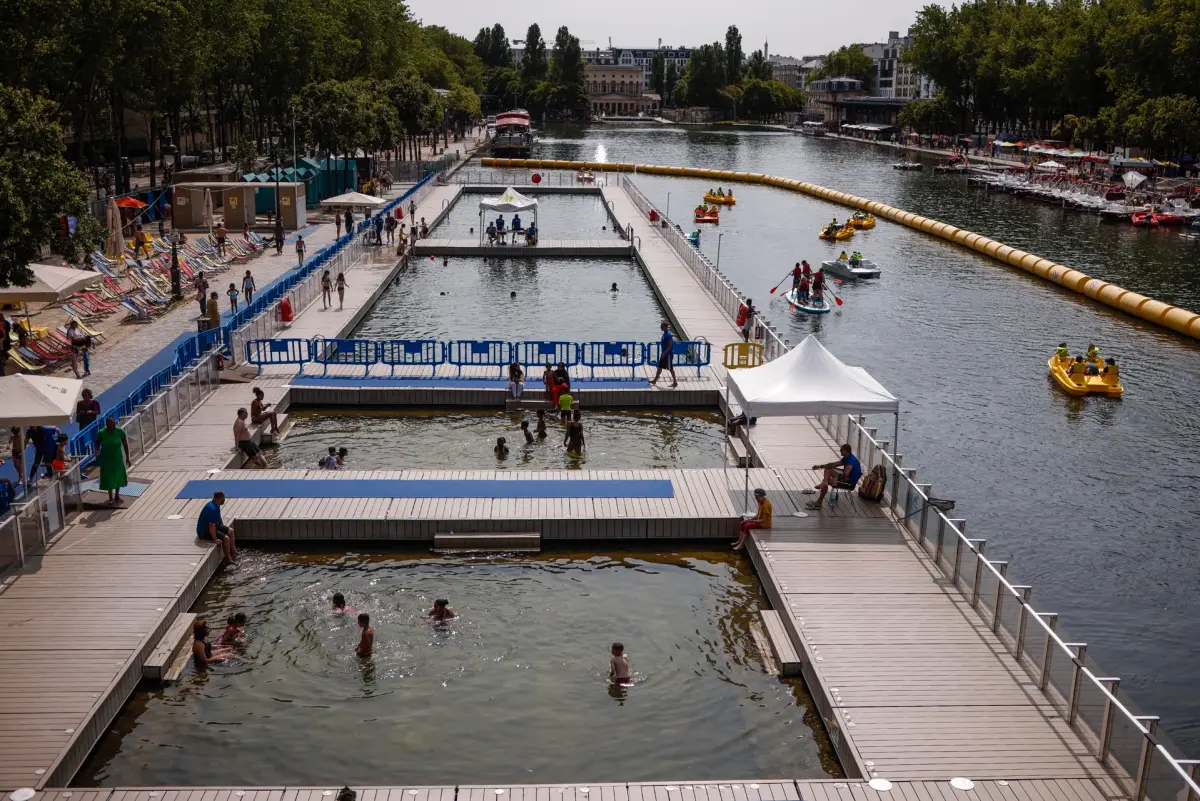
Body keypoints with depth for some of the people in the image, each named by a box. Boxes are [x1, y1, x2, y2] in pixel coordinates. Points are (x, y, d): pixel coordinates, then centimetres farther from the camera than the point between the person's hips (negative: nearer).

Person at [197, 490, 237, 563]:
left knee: (230, 530, 11)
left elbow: (218, 518, 21)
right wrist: (215, 539, -28)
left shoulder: (216, 505, 1)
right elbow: (211, 526, -33)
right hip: (204, 532, -11)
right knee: (226, 538, -22)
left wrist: (223, 526, 21)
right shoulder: (212, 509, -32)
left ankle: (234, 552, 20)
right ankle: (228, 558, -6)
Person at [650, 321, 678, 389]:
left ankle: (675, 382, 8)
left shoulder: (668, 335, -21)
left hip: (668, 354, -10)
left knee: (671, 368, -1)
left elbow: (670, 346, -23)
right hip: (664, 354, 10)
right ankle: (655, 380, 23)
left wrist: (664, 354, -23)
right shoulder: (664, 333, 8)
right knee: (660, 367, 15)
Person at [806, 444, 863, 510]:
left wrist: (840, 477, -16)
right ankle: (825, 482, -9)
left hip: (850, 483, -11)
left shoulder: (851, 460, -24)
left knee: (825, 480, -15)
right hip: (846, 478, 11)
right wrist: (820, 466, 12)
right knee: (828, 470, 16)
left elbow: (846, 474, -38)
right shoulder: (846, 458, 8)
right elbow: (834, 464, 17)